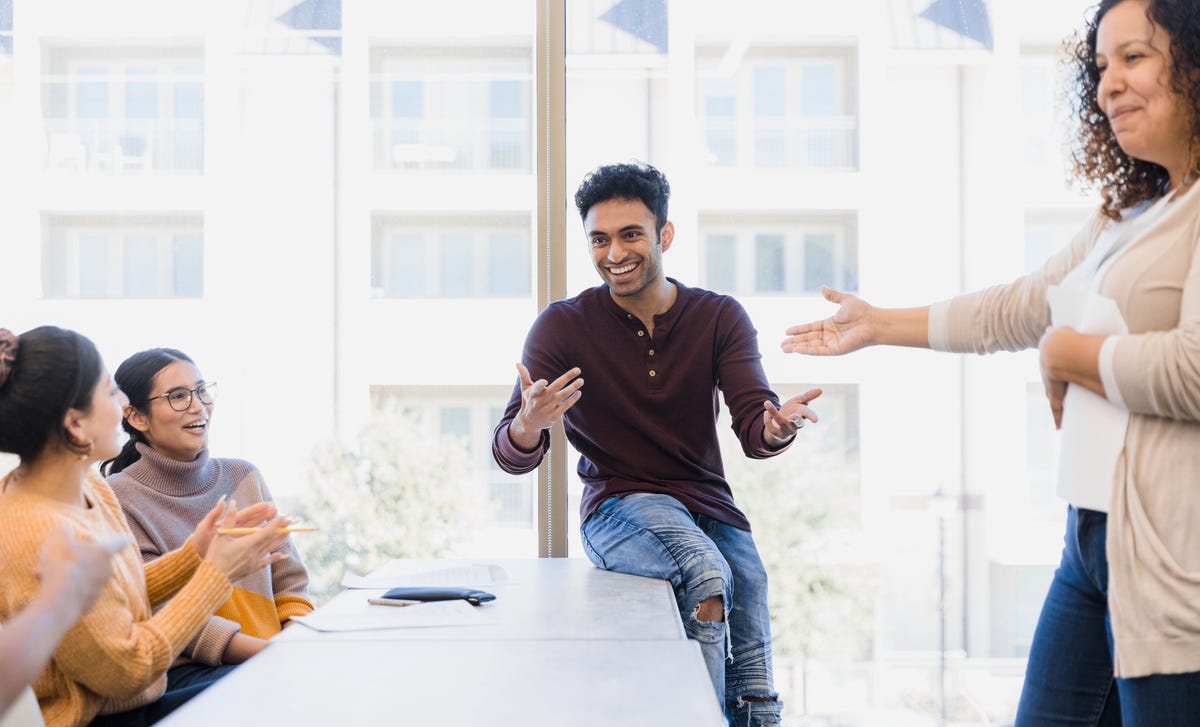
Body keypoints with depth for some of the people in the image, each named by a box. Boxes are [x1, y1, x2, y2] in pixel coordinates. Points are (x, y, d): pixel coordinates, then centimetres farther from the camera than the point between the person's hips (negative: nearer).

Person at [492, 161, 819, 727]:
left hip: (710, 507, 3)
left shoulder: (720, 318, 2)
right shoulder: (563, 326, -3)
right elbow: (512, 457, -9)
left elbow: (753, 432, -9)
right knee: (706, 573, -34)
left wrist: (777, 428, -34)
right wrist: (530, 424, -33)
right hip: (620, 505, -3)